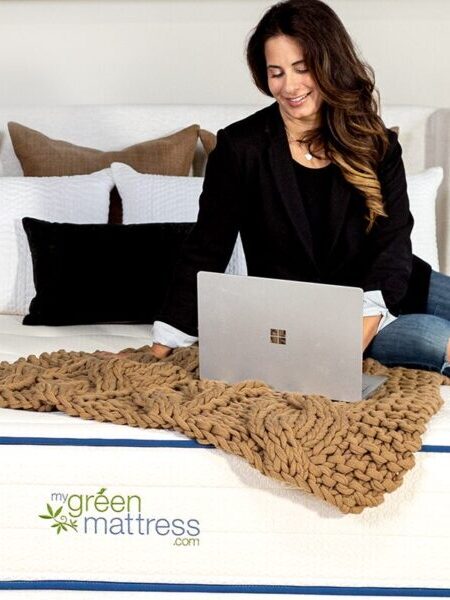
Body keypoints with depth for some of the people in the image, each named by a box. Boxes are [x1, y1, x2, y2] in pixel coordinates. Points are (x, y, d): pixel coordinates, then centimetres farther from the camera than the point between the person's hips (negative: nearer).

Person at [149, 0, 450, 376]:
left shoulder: (375, 143, -1)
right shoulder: (241, 147, -8)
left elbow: (394, 242, -8)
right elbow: (206, 253, -5)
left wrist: (364, 326, -26)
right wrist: (164, 347, -9)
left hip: (383, 290, 4)